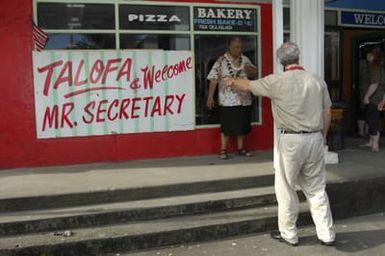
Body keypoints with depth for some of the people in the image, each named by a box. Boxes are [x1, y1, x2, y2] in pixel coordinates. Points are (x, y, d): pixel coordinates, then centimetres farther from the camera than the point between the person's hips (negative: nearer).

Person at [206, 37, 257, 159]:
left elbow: (254, 73, 16)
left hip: (244, 99, 4)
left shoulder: (245, 59, 7)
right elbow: (214, 79, -7)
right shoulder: (221, 61, -6)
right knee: (227, 126, 0)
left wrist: (249, 70, -8)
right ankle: (223, 150, 11)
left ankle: (240, 148, 24)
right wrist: (210, 97, -12)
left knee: (242, 125, 11)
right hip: (227, 100, -4)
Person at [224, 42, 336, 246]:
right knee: (316, 189, 14)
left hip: (291, 140, -4)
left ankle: (289, 234, 21)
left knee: (286, 189, 10)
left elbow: (248, 85, 7)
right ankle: (326, 234, 21)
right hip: (315, 139, 4)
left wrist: (232, 81, 28)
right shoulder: (317, 81, 3)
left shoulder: (277, 81, -7)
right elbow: (327, 112, 8)